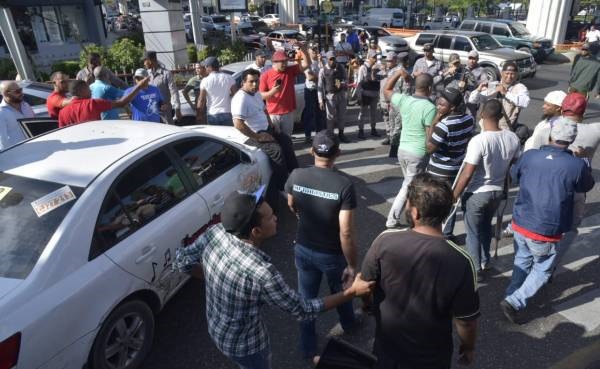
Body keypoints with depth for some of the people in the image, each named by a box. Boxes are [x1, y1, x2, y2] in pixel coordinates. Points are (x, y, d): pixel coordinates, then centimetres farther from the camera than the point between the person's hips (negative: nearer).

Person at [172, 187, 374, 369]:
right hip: (243, 343, -6)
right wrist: (352, 292, -19)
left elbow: (180, 261, -5)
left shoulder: (215, 232, -21)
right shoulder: (260, 272, -40)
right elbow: (303, 310, -26)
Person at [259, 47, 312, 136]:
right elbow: (261, 95, -3)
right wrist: (272, 92, -22)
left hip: (288, 113, 3)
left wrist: (302, 48, -19)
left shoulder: (291, 71, 3)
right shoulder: (265, 75, -4)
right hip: (272, 114, -2)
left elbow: (306, 64, -7)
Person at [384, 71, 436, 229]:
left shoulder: (403, 100, -2)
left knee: (408, 184, 22)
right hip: (418, 154, -6)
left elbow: (386, 90, 18)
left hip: (403, 150, 7)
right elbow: (430, 138, -19)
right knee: (408, 188, 6)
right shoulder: (430, 108, -19)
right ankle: (392, 220, 15)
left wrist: (399, 72, 15)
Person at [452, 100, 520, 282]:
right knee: (486, 227, 27)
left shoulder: (478, 141, -26)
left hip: (476, 194, -6)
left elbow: (467, 174, -23)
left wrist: (454, 196, -11)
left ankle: (476, 271, 23)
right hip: (497, 192, 6)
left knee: (473, 233, 11)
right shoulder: (513, 138, -7)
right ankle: (485, 262, 42)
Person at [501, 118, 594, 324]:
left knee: (522, 262, 24)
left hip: (520, 223, 4)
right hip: (547, 232, -3)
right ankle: (514, 302, 7)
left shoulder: (529, 156, -7)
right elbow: (587, 186, 7)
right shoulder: (577, 165, -16)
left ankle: (512, 297, 35)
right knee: (543, 270, 16)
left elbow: (514, 177, 12)